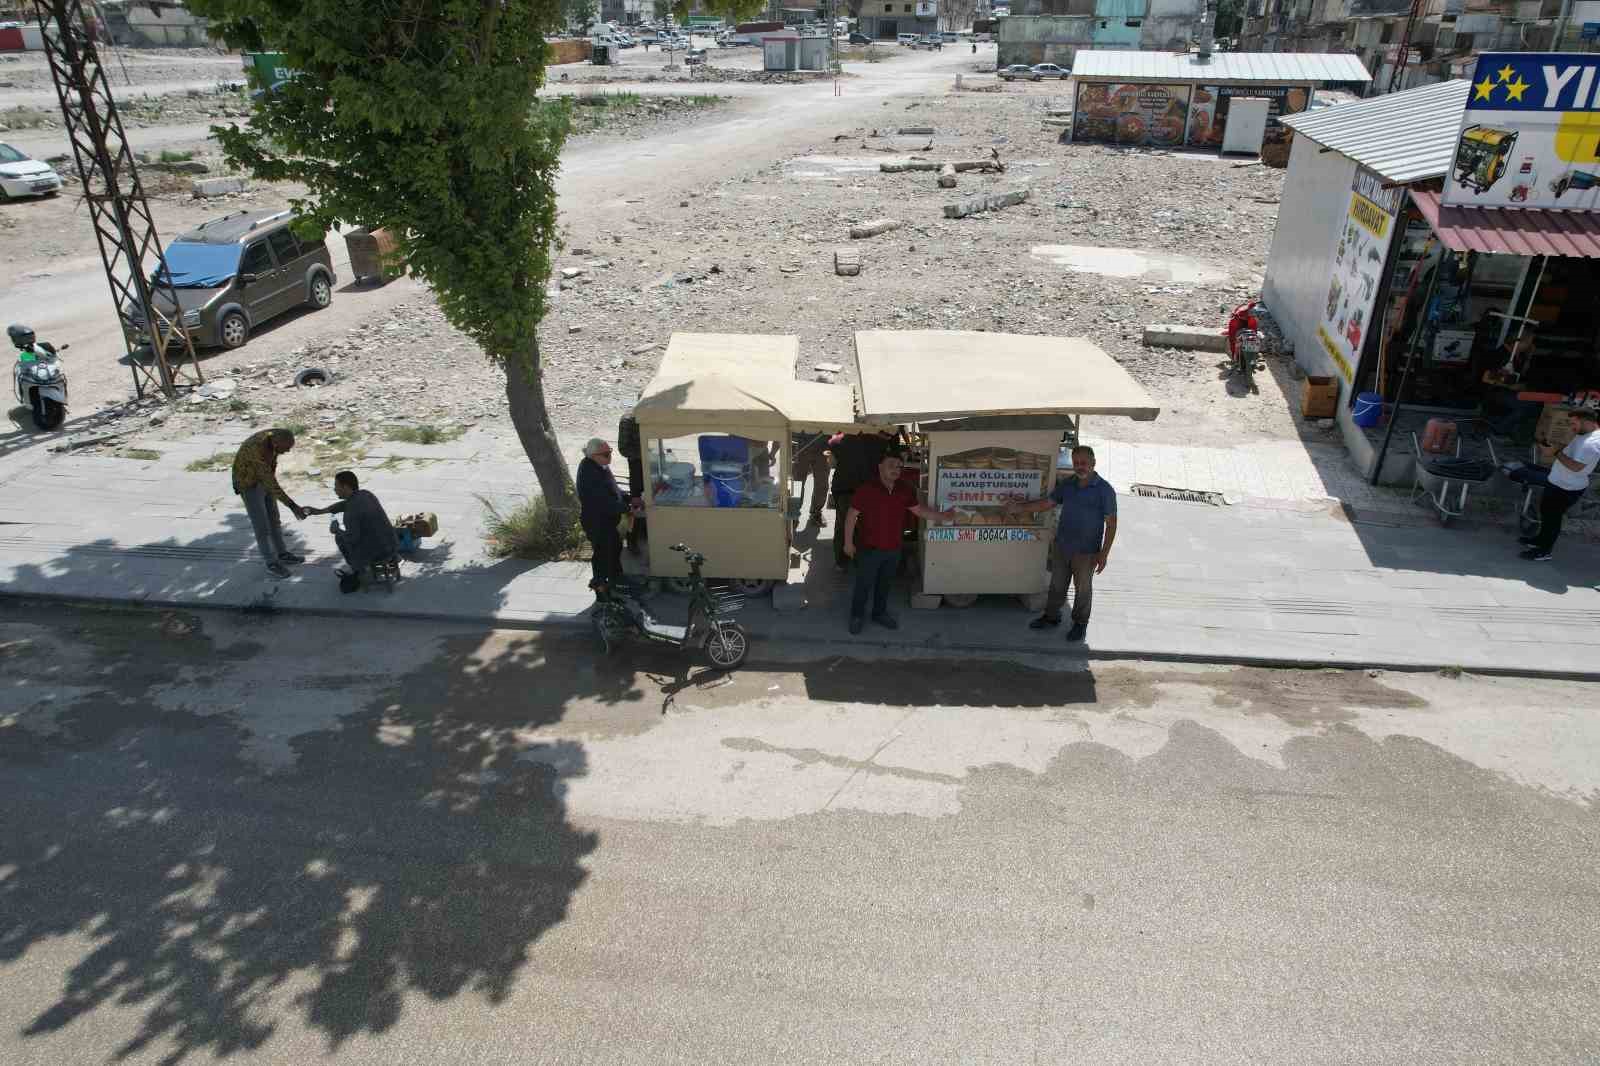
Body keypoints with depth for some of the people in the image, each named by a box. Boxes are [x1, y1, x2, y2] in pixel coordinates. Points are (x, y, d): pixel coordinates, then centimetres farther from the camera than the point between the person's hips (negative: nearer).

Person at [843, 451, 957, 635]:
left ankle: (880, 613, 38)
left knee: (884, 583, 20)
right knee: (864, 584, 7)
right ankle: (857, 616, 26)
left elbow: (919, 509, 12)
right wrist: (848, 543, -10)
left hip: (893, 549, 5)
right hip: (869, 549, -5)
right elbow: (852, 516, -11)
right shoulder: (865, 489, -16)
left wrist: (942, 516, 2)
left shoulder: (904, 491, 0)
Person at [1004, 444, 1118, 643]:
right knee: (1057, 584, 18)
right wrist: (1019, 508, 2)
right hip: (1061, 546, 5)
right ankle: (1051, 617, 35)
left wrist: (1104, 554, -16)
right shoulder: (1066, 484, 0)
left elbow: (1111, 524, -13)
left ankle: (1080, 623, 31)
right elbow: (1046, 503, 9)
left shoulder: (1104, 490, -15)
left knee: (1082, 589, 13)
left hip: (1086, 552, -4)